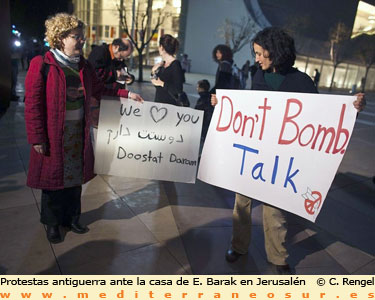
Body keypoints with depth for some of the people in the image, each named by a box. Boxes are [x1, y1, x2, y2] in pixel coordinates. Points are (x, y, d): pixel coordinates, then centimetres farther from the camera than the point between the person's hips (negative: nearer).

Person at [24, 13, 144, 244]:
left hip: (79, 132, 5)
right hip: (54, 134, -5)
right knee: (54, 176, 9)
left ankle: (72, 218, 35)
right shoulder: (42, 65, -11)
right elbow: (33, 104, -12)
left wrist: (126, 94, 3)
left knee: (76, 175, 15)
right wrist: (37, 138, -14)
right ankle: (53, 223, 31)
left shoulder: (84, 66, 7)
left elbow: (100, 91, 14)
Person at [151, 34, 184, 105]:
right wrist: (153, 71, 3)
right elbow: (155, 83, 20)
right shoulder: (163, 64, 10)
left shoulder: (175, 65, -12)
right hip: (158, 101, 7)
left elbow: (179, 89, -19)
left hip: (169, 103, -7)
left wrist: (162, 83, -16)